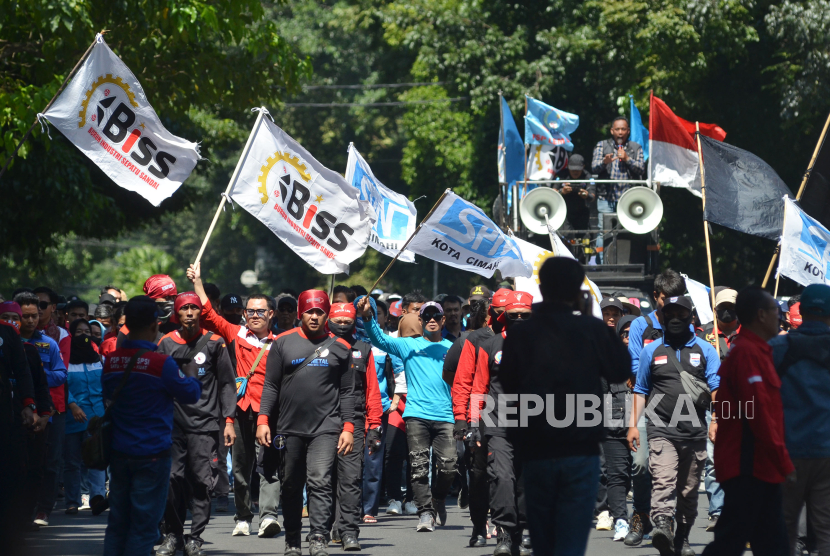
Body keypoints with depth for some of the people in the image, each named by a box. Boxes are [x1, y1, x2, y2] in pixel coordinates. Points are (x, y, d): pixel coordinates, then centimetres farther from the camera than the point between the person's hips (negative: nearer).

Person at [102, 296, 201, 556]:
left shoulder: (111, 361, 1)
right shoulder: (162, 363, -15)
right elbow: (191, 394, -3)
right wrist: (191, 373, 16)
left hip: (119, 453, 5)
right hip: (152, 454, -5)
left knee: (117, 523, 12)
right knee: (143, 527, -1)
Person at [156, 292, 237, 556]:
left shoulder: (214, 343, 4)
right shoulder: (166, 343, 8)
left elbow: (227, 384, 6)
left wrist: (228, 420, 0)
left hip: (205, 423, -2)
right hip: (173, 422, 2)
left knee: (201, 480, -4)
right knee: (172, 478, -4)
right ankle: (173, 535, 7)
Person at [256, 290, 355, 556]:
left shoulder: (339, 347, 8)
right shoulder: (283, 343, 7)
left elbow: (347, 392, 8)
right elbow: (271, 385, 8)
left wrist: (348, 427, 0)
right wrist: (263, 419, -1)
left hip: (326, 428, -2)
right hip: (289, 429, 2)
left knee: (320, 481, -16)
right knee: (291, 487, 8)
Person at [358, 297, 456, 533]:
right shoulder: (408, 346, 12)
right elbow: (381, 340, 0)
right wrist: (368, 317, -15)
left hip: (445, 416, 1)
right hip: (416, 414, 0)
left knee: (448, 465, -8)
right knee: (419, 466, -8)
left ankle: (438, 499, 20)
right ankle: (425, 513, -4)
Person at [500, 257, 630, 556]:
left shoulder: (519, 334, -3)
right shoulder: (591, 329, -5)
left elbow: (507, 385, 9)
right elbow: (621, 370, 10)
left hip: (535, 452, 2)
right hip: (581, 452, -2)